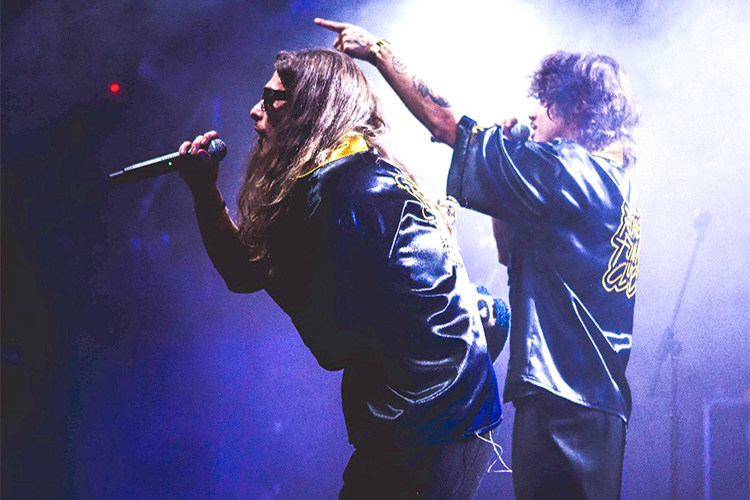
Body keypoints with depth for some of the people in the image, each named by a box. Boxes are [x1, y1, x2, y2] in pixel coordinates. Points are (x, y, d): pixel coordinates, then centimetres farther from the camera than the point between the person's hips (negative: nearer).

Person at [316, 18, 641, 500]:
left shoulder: (568, 168, -10)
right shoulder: (613, 184, 18)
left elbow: (447, 123, -8)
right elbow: (513, 251, 23)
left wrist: (380, 50, 1)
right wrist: (507, 154, 18)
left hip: (561, 401, -10)